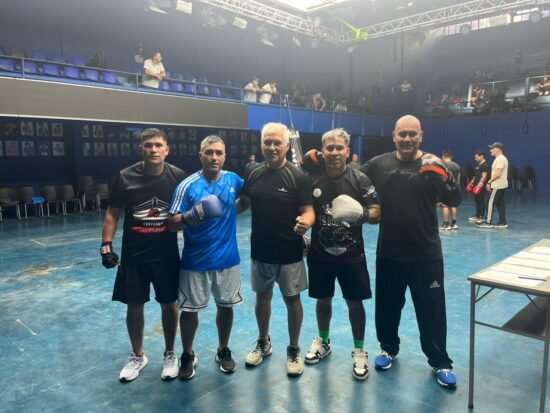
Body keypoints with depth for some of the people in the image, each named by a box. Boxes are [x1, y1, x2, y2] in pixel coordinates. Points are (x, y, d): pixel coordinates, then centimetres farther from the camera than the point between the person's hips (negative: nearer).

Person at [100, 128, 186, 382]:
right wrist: (106, 245, -8)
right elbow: (112, 214, -1)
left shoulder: (177, 177, -7)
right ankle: (137, 356, 34)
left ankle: (170, 354, 31)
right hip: (133, 255, 0)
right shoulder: (124, 178, -8)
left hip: (166, 253, 0)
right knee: (134, 306, 12)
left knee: (169, 304, 10)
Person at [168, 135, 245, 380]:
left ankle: (223, 351, 36)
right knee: (189, 310, 8)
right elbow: (172, 224, -14)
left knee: (226, 305, 14)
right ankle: (188, 356, 32)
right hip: (195, 261, -3)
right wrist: (191, 215, -32)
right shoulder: (187, 186, -13)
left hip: (227, 258, 3)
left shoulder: (233, 180, -1)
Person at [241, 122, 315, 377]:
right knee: (262, 297, 18)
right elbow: (243, 203, 13)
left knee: (292, 299, 9)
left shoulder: (298, 177, -12)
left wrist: (305, 222, -36)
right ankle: (263, 343, 40)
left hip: (289, 253, -4)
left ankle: (294, 349, 30)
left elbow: (308, 211, -15)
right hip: (260, 251, 4)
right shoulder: (254, 176, 2)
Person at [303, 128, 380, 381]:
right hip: (320, 253, 2)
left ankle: (359, 351, 27)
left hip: (351, 254, -2)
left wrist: (362, 213, -29)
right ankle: (323, 341, 39)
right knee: (323, 299, 17)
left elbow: (377, 214, -9)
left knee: (355, 302, 8)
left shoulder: (360, 179, -8)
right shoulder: (312, 179, -3)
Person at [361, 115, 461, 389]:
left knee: (432, 310, 9)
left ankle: (440, 362, 28)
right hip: (388, 252, 2)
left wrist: (443, 176, -27)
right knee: (387, 305, 16)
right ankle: (388, 348, 39)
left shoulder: (432, 165, -3)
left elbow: (454, 201, -8)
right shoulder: (379, 164, 2)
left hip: (425, 253, -2)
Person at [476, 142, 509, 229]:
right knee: (500, 203, 11)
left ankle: (488, 222, -4)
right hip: (501, 185, 10)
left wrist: (489, 182, -16)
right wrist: (491, 182, 17)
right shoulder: (501, 159, 16)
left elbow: (498, 173, -23)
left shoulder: (500, 159, -16)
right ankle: (502, 222, 15)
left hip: (497, 186, -10)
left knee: (490, 203, -7)